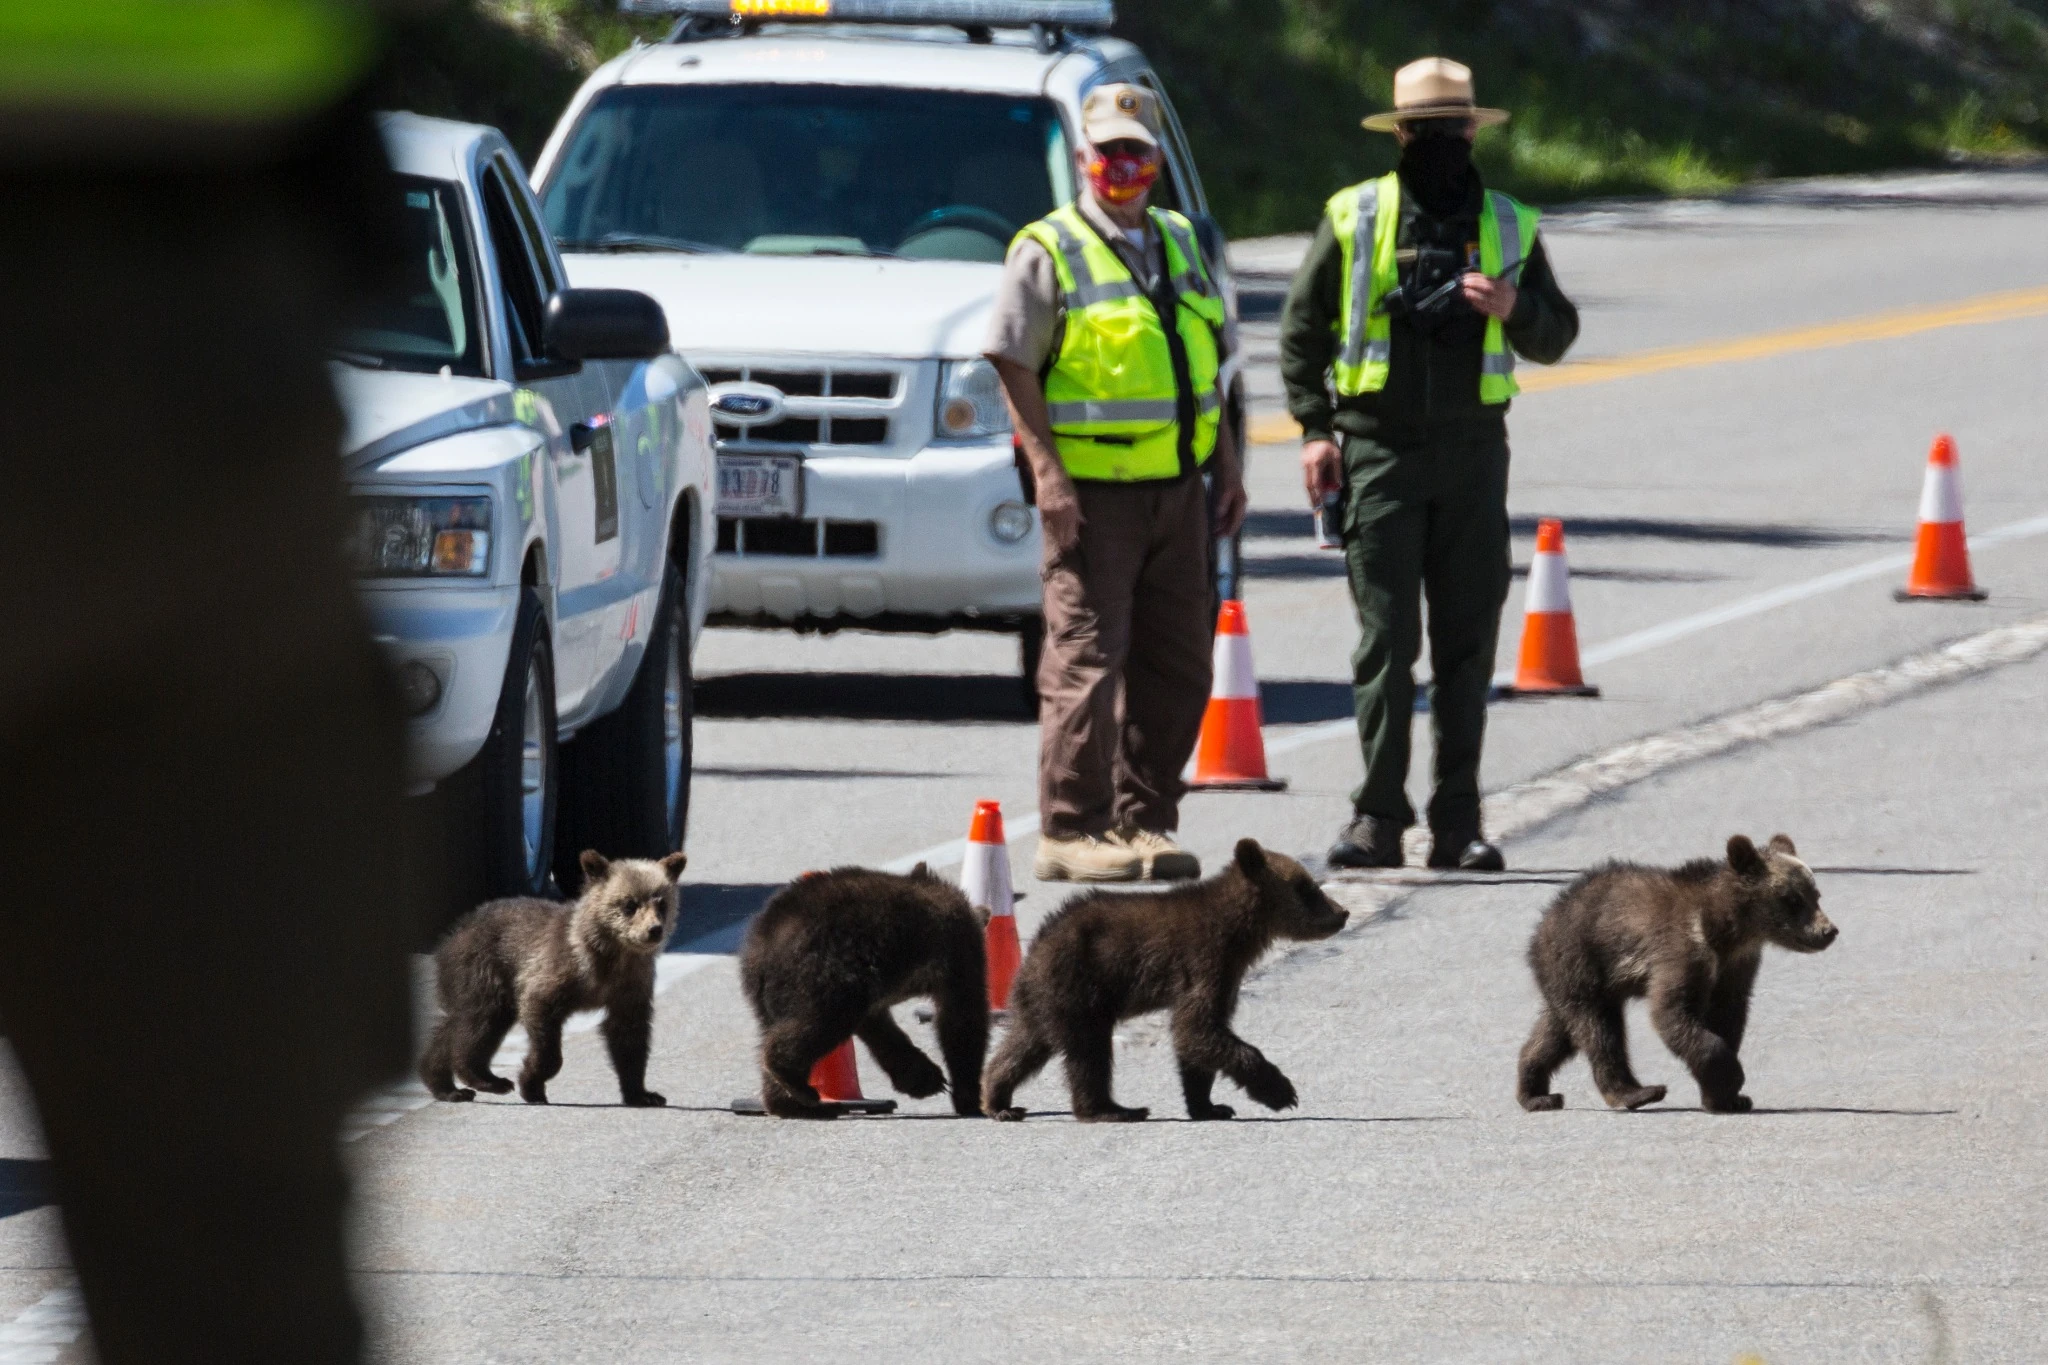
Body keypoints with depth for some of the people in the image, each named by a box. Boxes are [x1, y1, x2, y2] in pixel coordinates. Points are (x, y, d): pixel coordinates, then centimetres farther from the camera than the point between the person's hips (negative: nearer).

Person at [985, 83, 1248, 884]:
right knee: (1086, 663, -9)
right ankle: (1072, 833, -6)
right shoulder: (1049, 252, -3)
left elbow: (1207, 364, 24)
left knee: (1176, 668, 7)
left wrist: (1226, 467, 17)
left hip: (1175, 488, 7)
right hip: (1091, 493, -7)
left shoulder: (1178, 245, 18)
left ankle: (1144, 823, 15)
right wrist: (1047, 473, -17)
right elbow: (1014, 365, -8)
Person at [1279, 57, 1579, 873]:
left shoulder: (1510, 228, 12)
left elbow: (1557, 337, 17)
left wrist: (1516, 309, -5)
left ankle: (1457, 824, 7)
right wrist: (1314, 429, -2)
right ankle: (1378, 819, -6)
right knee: (1385, 639, -7)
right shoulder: (1352, 219, 5)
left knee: (1468, 645, 3)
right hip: (1378, 452, -2)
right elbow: (1302, 328, 8)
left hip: (1473, 452, 2)